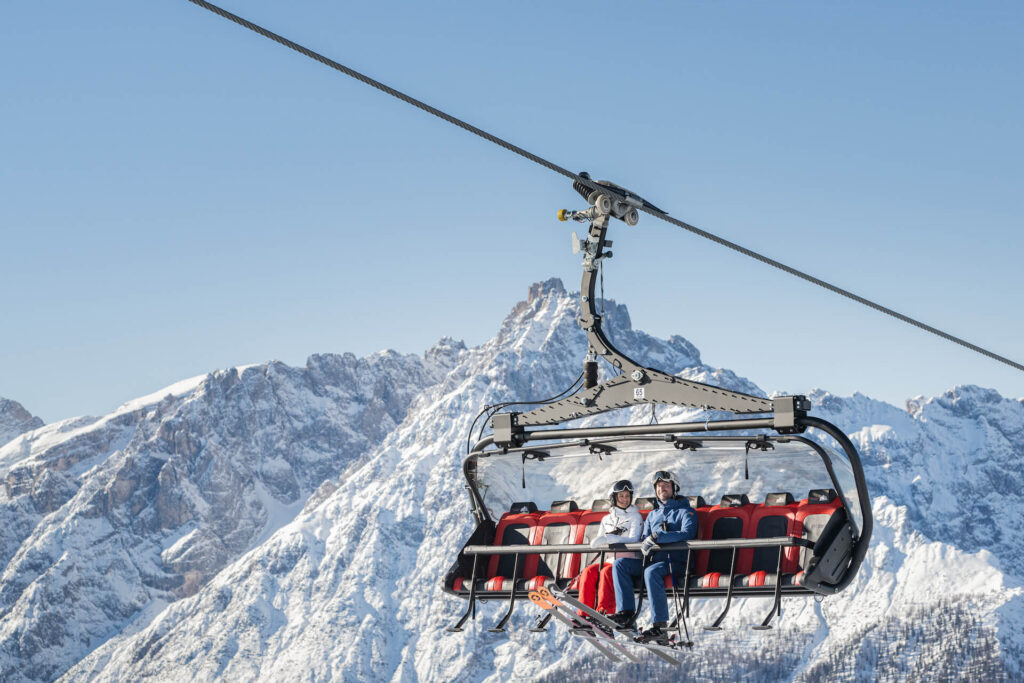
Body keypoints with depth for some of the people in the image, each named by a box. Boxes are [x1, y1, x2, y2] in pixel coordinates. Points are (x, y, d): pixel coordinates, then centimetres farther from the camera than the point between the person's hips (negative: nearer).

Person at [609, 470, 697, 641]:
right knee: (620, 564, -11)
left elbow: (687, 533, -14)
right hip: (652, 560, 7)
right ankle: (626, 611, -19)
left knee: (651, 572, -38)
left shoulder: (685, 511, 4)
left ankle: (660, 625, -42)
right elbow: (645, 538, 19)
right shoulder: (653, 515, 25)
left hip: (674, 562, -7)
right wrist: (645, 546, -8)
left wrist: (658, 536, -23)